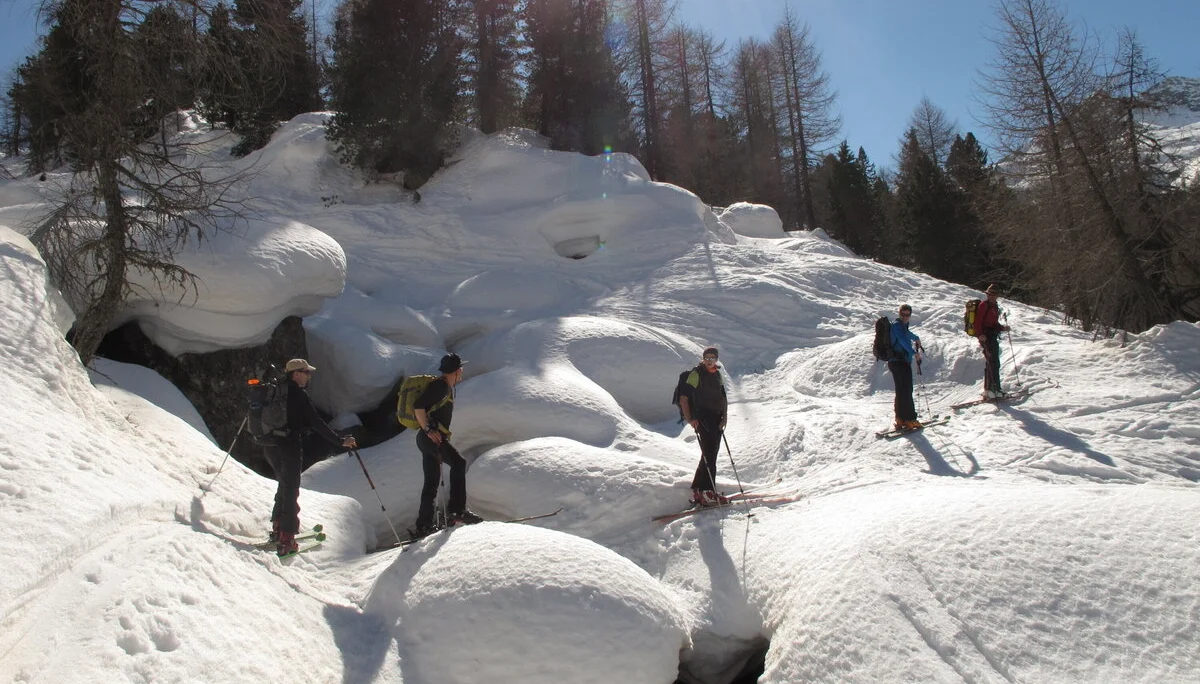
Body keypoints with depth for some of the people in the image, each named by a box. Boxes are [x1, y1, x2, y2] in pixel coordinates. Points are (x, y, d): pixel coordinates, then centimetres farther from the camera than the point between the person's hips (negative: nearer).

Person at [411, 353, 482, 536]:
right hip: (431, 437, -11)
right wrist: (428, 430, -21)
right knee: (458, 462, -21)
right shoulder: (440, 386, -8)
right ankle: (456, 510, -24)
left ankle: (423, 526, 14)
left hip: (433, 438, 11)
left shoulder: (447, 388, 23)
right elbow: (418, 406, -18)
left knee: (431, 484, 11)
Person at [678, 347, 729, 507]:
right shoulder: (696, 373, -6)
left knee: (711, 455, 9)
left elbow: (722, 398, 20)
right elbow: (684, 397, -12)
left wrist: (724, 416, 5)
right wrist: (689, 418, -20)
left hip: (716, 420, 8)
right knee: (709, 455, -11)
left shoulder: (717, 374, 16)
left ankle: (697, 490, 17)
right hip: (702, 420, -8)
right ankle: (707, 493, -9)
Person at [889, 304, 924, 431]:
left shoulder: (902, 325, 19)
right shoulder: (897, 325, -11)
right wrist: (915, 353, -28)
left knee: (901, 391, 13)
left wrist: (916, 338, 52)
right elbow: (903, 340, -25)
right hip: (899, 362, -11)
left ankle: (901, 420, 17)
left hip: (903, 362, 11)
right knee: (906, 391, -12)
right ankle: (910, 420, -14)